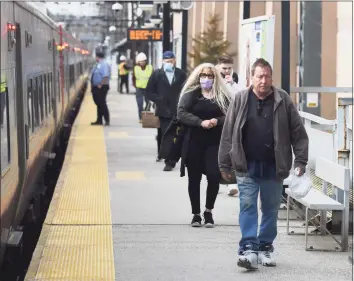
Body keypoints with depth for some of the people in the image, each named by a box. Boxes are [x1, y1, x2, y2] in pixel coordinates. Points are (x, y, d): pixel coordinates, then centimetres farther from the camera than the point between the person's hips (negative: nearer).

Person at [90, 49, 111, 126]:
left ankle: (107, 121, 0)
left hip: (101, 87, -10)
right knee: (98, 104, 15)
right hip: (96, 88, 10)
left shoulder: (104, 65, -17)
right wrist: (93, 85, 13)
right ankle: (99, 120, 23)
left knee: (102, 104, -6)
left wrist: (100, 85, -23)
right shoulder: (98, 64, 14)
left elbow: (106, 76, -27)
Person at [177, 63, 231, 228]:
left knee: (214, 176, -11)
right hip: (194, 141, 0)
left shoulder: (222, 96, 8)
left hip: (215, 142, 0)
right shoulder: (191, 94, 4)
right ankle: (196, 214, 17)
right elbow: (181, 114, -9)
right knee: (194, 178, 5)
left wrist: (217, 121, -19)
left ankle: (208, 210, 11)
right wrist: (201, 122, -19)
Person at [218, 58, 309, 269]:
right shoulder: (240, 100, 0)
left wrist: (300, 160, -4)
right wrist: (225, 164, 1)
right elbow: (228, 133, 3)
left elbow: (298, 133, 1)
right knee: (248, 206, -6)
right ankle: (248, 248, -7)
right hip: (247, 166, -1)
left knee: (271, 208, 9)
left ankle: (266, 247, 22)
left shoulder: (283, 100, -1)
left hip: (274, 167, 1)